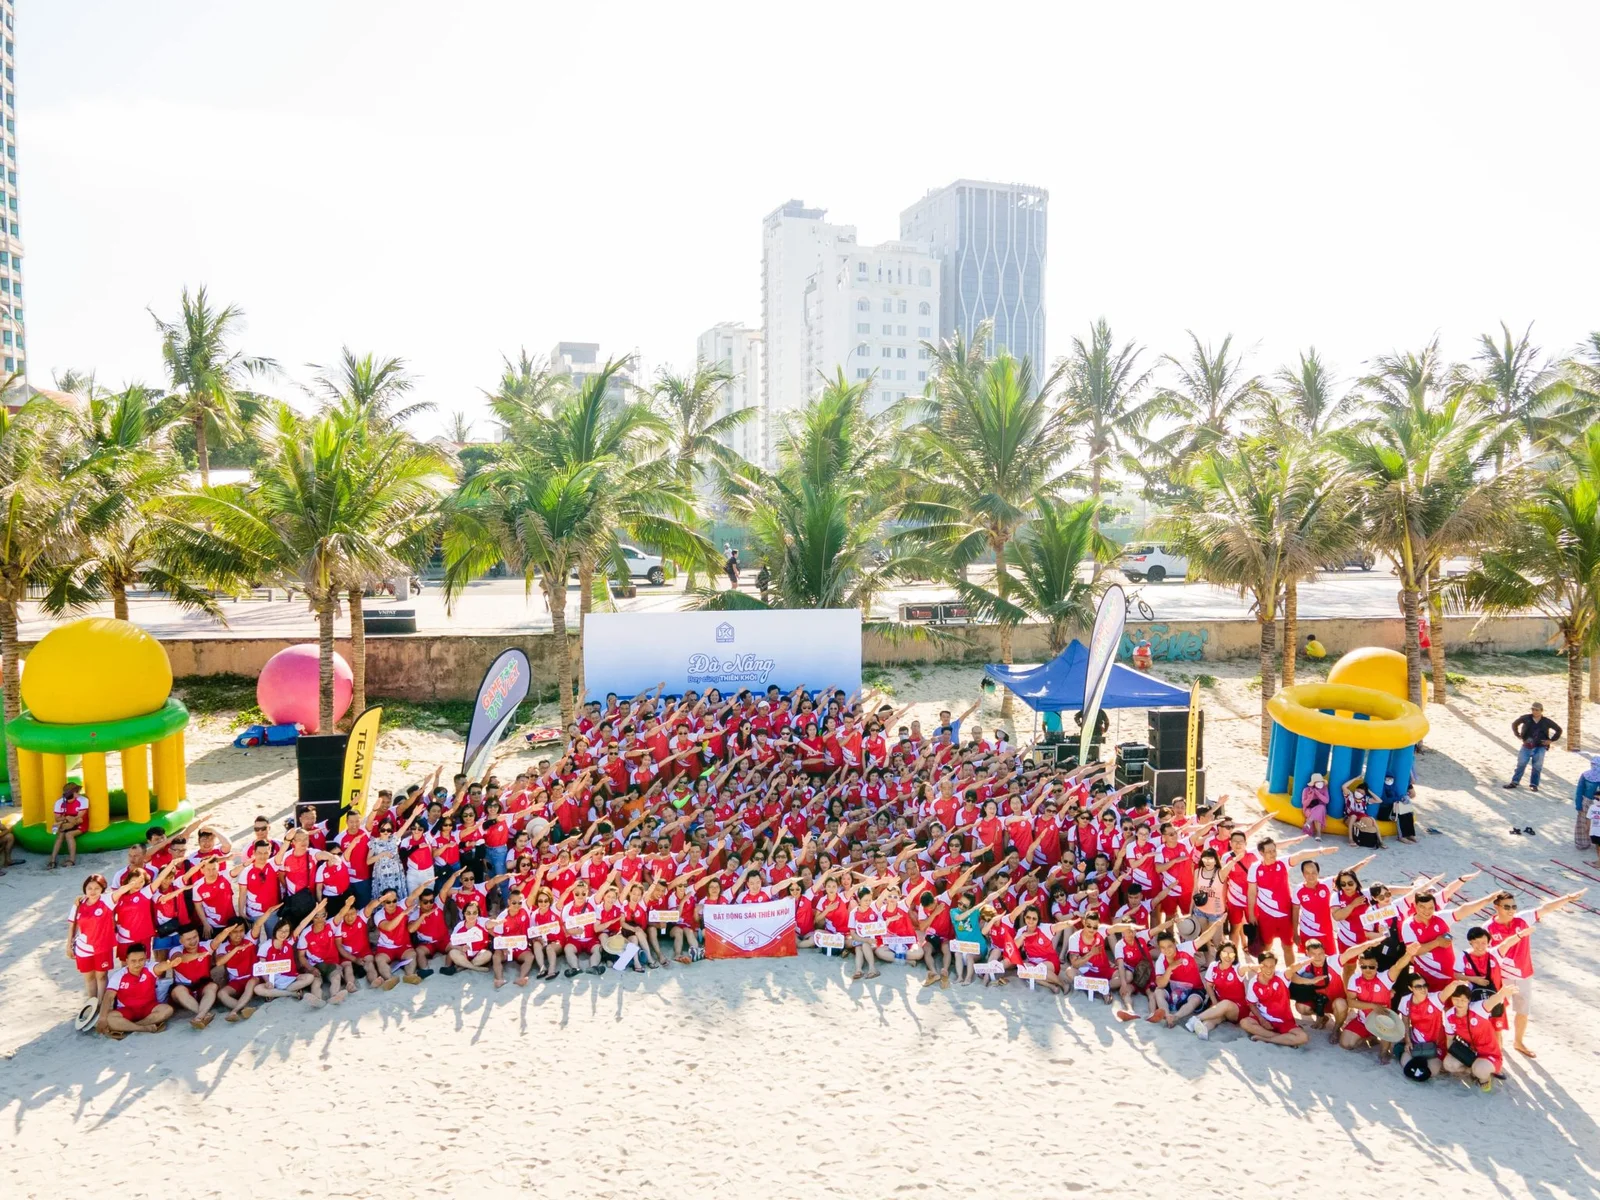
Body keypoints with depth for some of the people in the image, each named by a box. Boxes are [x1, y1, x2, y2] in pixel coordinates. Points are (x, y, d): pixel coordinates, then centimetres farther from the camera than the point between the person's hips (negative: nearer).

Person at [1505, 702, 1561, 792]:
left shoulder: (1546, 721, -2)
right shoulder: (1526, 718, -2)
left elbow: (1559, 730, 10)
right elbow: (1514, 724, 14)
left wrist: (1551, 740, 3)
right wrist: (1518, 736, 7)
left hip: (1540, 748, 0)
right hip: (1527, 746, 0)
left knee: (1537, 766, 1)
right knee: (1521, 764, 1)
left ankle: (1534, 784, 10)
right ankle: (1515, 782, 7)